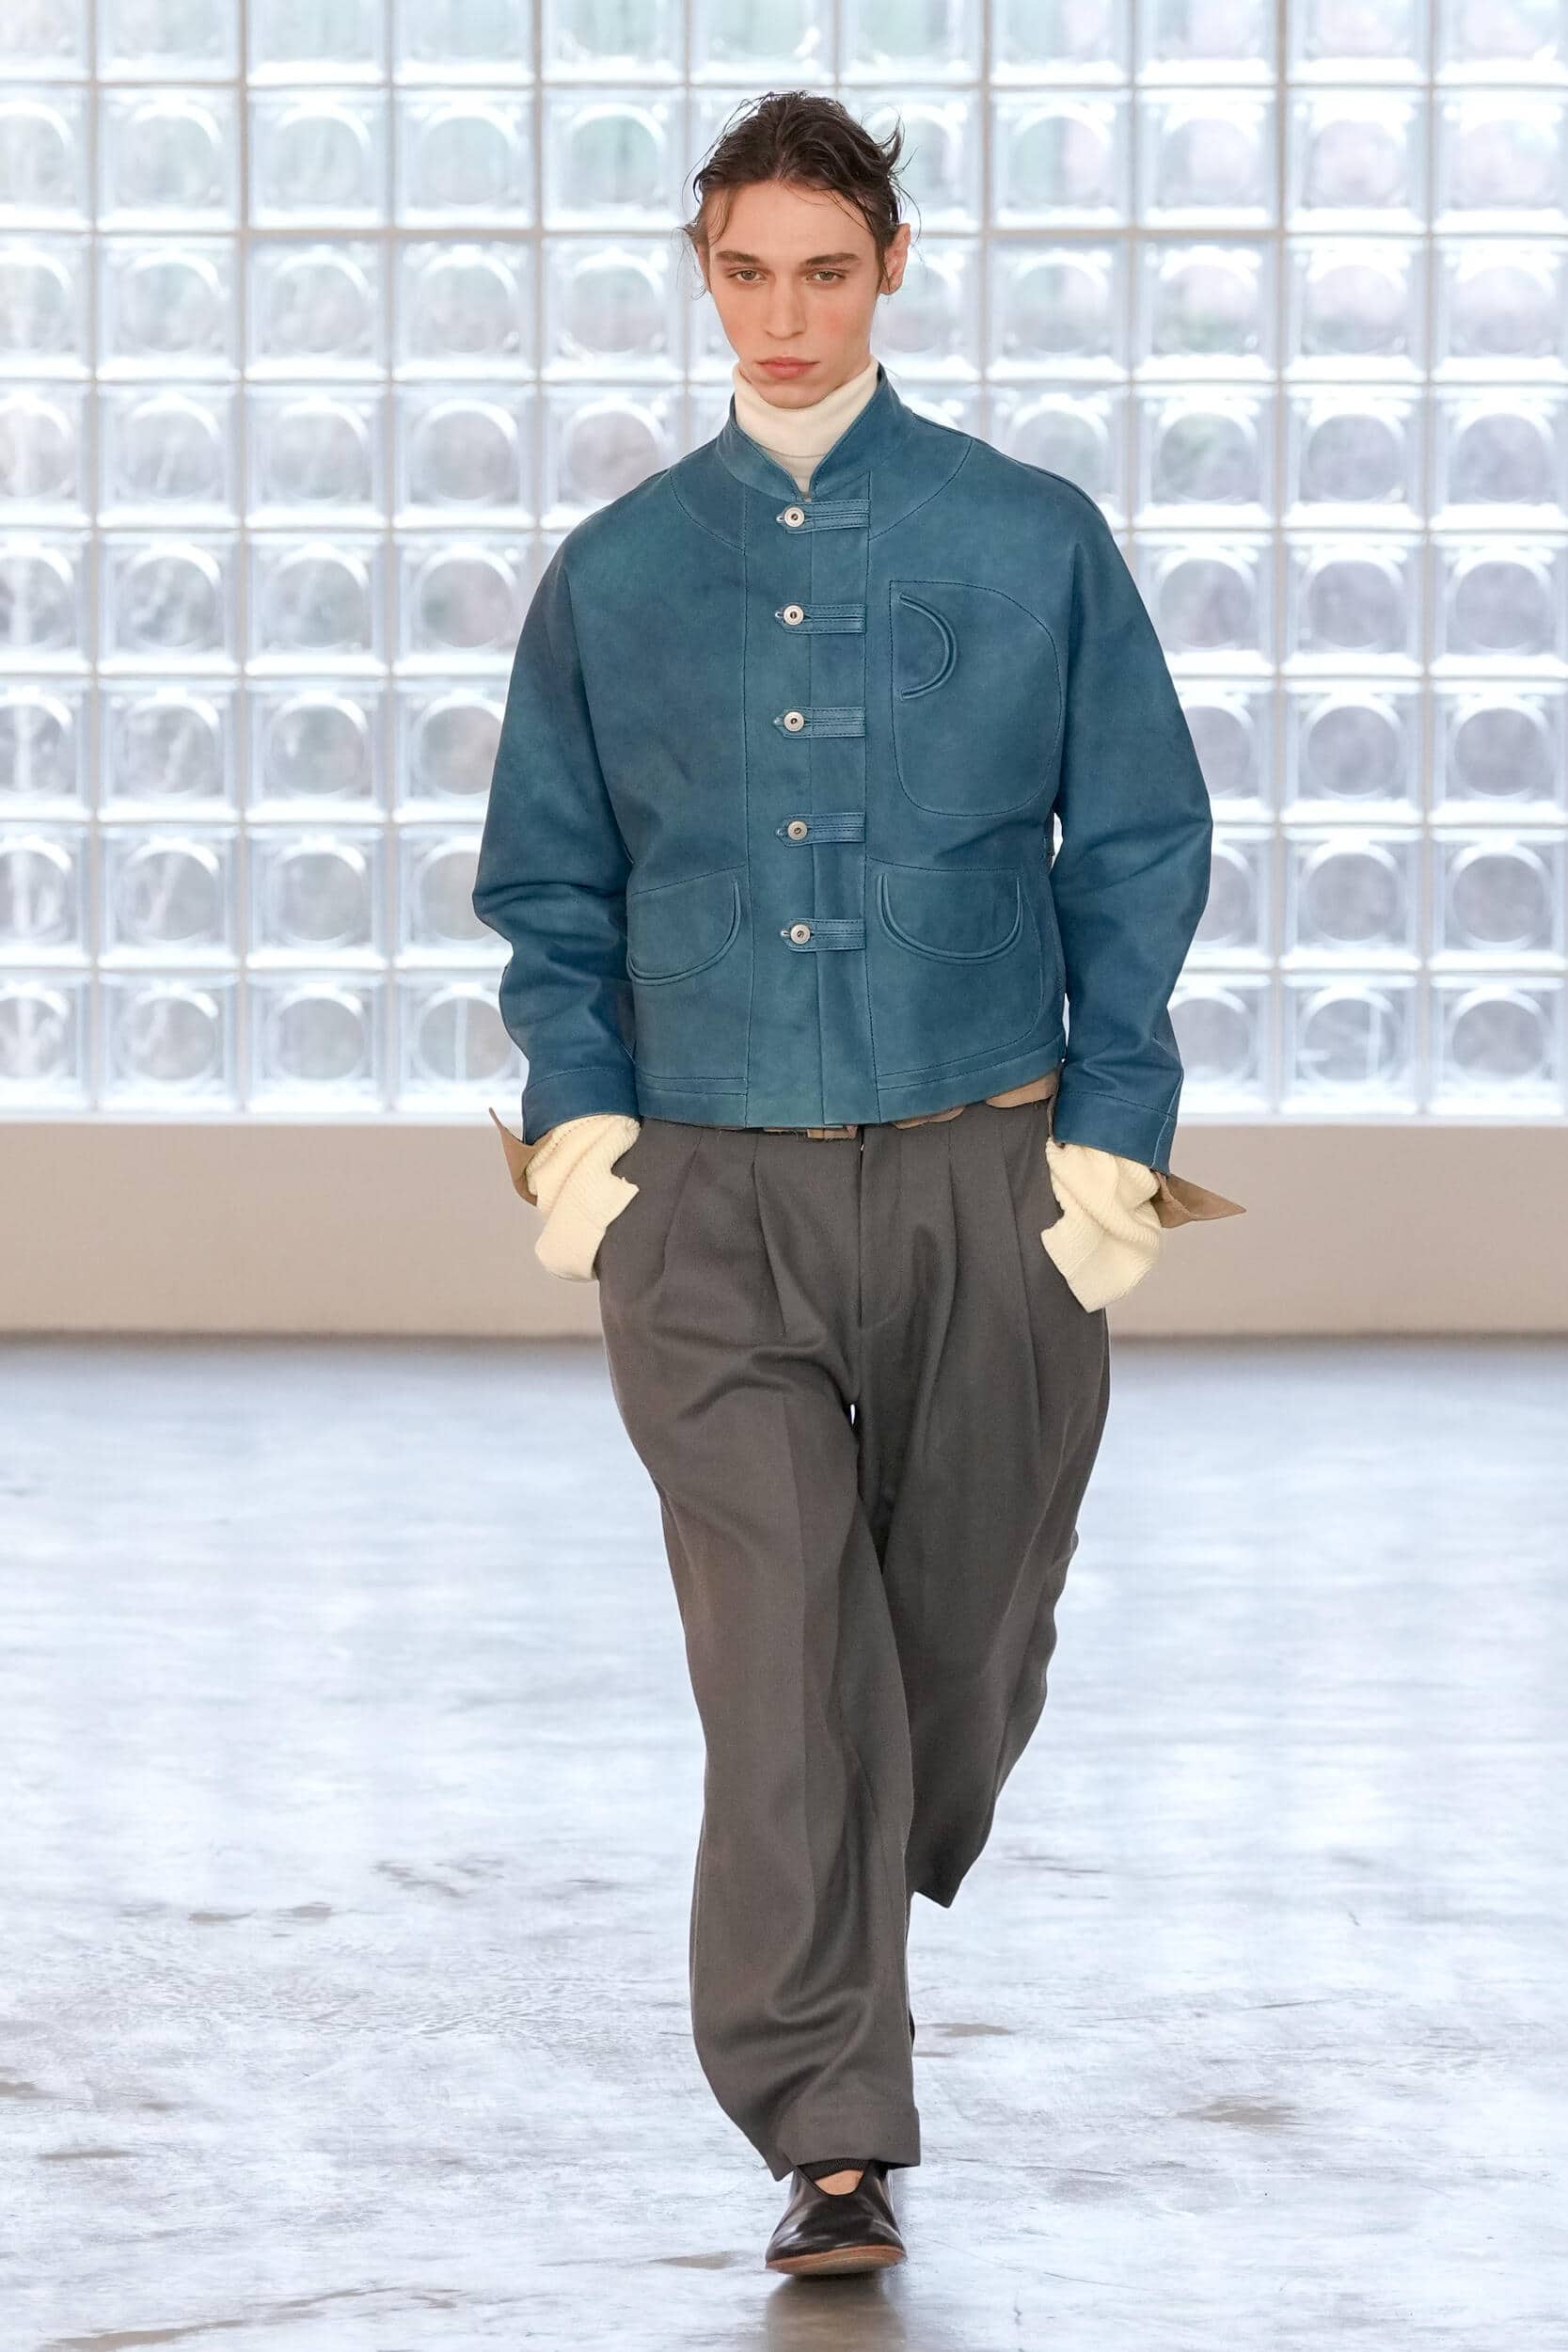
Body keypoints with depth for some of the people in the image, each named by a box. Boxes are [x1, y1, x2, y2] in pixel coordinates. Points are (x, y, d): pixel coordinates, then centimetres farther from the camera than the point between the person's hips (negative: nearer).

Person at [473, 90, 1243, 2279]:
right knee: (782, 1656, -12)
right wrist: (578, 1123, 0)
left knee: (966, 1637, 9)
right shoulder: (611, 577, 9)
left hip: (977, 1178, 0)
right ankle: (832, 2141, -11)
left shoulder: (1034, 541, 5)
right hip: (708, 1193, 0)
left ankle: (878, 1890, 41)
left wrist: (1113, 1137, -2)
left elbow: (1139, 850, 6)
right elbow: (551, 886, 15)